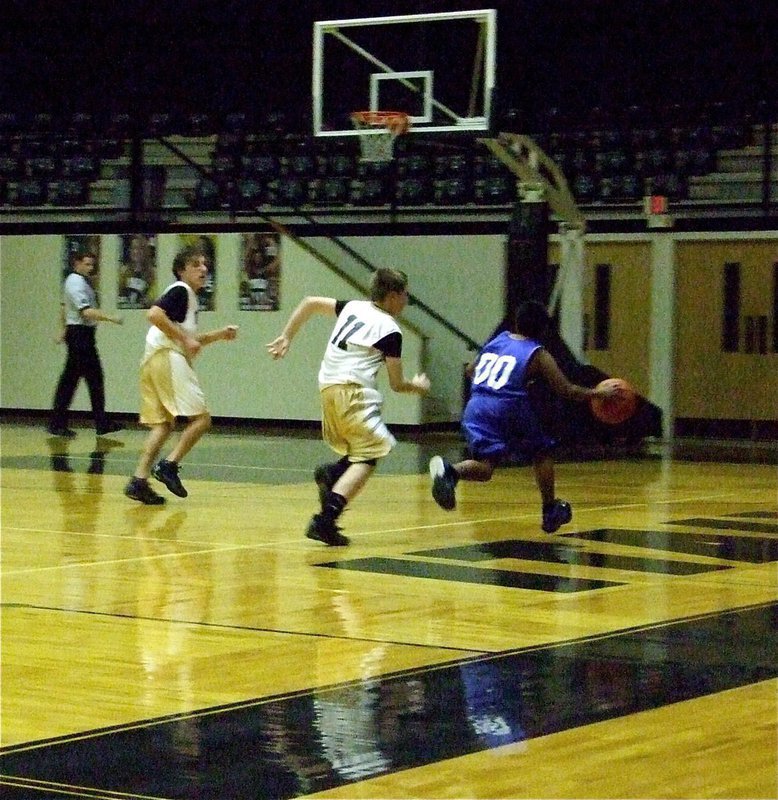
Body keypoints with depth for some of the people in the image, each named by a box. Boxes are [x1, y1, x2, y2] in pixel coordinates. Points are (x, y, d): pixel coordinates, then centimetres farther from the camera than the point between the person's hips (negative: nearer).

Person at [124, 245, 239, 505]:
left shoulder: (189, 297, 24)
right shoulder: (180, 290, -6)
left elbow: (190, 341, 30)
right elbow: (154, 314, -22)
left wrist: (219, 335, 19)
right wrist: (185, 339, -18)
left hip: (154, 364, 10)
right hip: (167, 358, -10)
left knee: (163, 424, 8)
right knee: (201, 417, -8)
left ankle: (139, 480, 0)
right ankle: (169, 465, -14)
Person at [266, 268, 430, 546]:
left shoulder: (353, 307, 17)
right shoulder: (390, 331, -1)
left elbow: (310, 303, 21)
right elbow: (396, 384, 5)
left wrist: (286, 338, 24)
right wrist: (416, 386, 26)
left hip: (327, 387, 8)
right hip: (353, 390, -8)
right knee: (368, 457, -9)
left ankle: (331, 474, -10)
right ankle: (325, 519, -25)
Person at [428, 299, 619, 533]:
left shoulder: (496, 341, 21)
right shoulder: (538, 354, 7)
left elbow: (472, 371, 32)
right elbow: (566, 390, 2)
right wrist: (598, 393, 14)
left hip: (475, 409, 4)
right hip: (507, 408, -4)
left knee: (484, 466, -1)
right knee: (542, 452, 20)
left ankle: (449, 471, -33)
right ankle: (550, 512, 21)